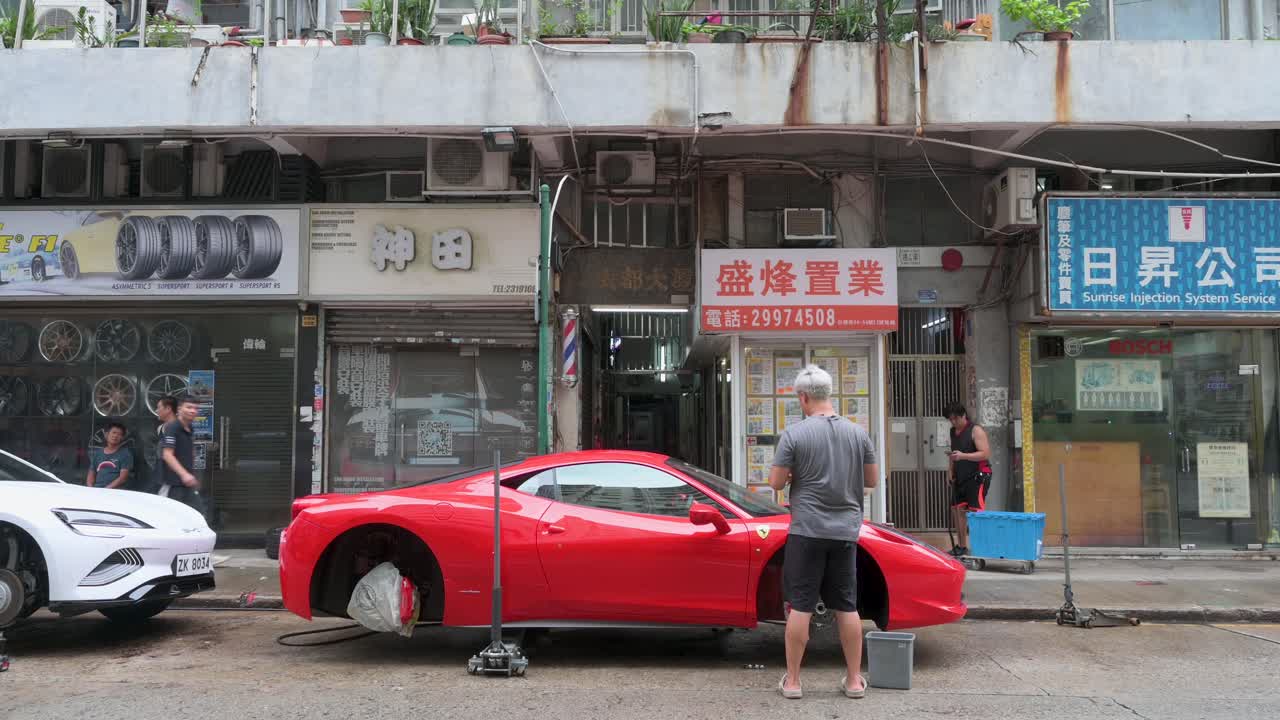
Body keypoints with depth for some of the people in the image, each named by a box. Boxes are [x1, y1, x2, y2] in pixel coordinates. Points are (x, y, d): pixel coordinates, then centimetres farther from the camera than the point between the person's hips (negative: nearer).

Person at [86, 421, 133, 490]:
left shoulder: (125, 453, 6)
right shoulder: (97, 454, 20)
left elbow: (123, 477, -4)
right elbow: (91, 475, 18)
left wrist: (107, 489, -14)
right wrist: (90, 490, -1)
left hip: (114, 491, -4)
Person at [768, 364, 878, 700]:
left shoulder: (794, 434, -10)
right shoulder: (857, 432, 2)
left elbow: (776, 483, -7)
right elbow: (872, 480, 9)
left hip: (807, 530, -3)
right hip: (846, 531, 4)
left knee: (800, 606, 3)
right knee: (847, 607, 12)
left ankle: (792, 680, 10)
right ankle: (854, 680, 19)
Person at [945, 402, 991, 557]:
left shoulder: (976, 430, -9)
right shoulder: (953, 432, 14)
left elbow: (986, 453, -18)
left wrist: (963, 456, -27)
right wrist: (952, 473, 15)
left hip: (978, 476, -8)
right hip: (960, 477, 8)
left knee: (975, 511, -14)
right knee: (957, 510, 8)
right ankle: (961, 546, 17)